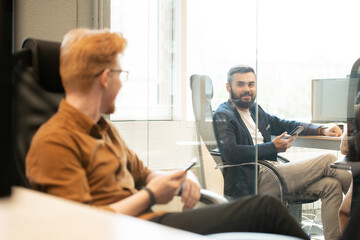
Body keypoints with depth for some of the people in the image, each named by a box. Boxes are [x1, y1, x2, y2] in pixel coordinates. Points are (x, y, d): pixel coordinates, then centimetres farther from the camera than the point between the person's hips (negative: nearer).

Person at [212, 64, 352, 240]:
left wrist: (322, 130, 17)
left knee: (331, 185, -12)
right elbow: (230, 153, -18)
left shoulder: (255, 110, 22)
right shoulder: (223, 116, -2)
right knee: (327, 161, -12)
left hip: (271, 172, 8)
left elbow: (285, 125, 31)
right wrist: (272, 148, -13)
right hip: (254, 182, -8)